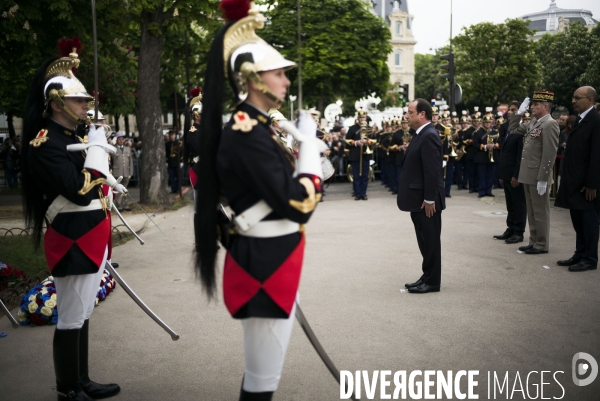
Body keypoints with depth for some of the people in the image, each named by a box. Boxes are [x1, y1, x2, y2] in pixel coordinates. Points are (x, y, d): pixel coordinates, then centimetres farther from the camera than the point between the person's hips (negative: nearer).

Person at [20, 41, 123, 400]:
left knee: (83, 314, 16)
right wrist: (96, 148, -17)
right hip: (73, 241, -10)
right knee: (71, 319, 0)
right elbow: (80, 192, -25)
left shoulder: (74, 137, 14)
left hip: (91, 238, 10)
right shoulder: (45, 144, -16)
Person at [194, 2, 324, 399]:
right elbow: (299, 205, -24)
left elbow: (287, 190, 13)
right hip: (265, 266, -10)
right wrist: (307, 140, -14)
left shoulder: (259, 127, 11)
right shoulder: (246, 134, -20)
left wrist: (305, 139, 3)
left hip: (274, 260, 10)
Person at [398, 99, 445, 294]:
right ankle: (427, 276, 24)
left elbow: (432, 170, -22)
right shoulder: (421, 135, 14)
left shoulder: (429, 136, -17)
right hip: (418, 199, 10)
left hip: (426, 201, -10)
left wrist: (429, 199, -22)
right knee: (425, 240, 15)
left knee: (430, 240, 0)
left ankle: (432, 281, 8)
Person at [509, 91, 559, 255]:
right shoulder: (532, 123, 12)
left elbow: (549, 154, -18)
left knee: (540, 212, 1)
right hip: (528, 175, 9)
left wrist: (542, 179, -21)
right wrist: (519, 112, 12)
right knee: (531, 212, 14)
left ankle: (542, 245, 9)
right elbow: (513, 129, 25)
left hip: (538, 176, -9)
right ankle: (534, 242, 23)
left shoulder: (550, 124, -14)